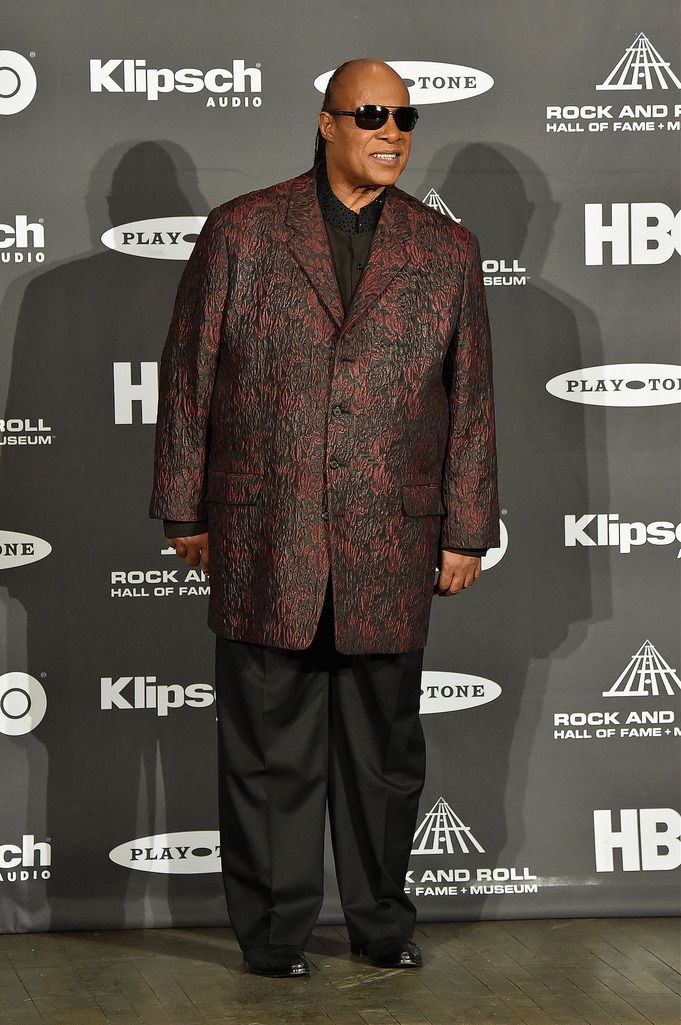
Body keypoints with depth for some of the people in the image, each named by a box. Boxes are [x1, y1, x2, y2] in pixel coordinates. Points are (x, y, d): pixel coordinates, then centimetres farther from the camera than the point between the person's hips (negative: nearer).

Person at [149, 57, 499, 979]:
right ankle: (275, 930, 14)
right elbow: (188, 375, 5)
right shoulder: (240, 233, 4)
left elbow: (471, 400, 9)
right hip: (263, 543, -1)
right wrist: (184, 509, 3)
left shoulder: (447, 251, 9)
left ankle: (383, 921, 23)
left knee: (385, 750, 9)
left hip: (390, 551, 2)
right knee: (267, 748, 3)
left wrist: (465, 532, 6)